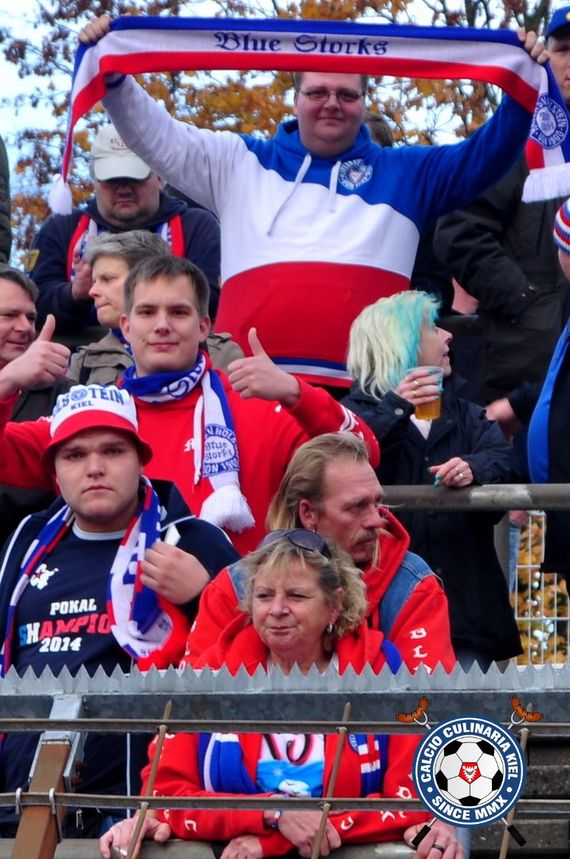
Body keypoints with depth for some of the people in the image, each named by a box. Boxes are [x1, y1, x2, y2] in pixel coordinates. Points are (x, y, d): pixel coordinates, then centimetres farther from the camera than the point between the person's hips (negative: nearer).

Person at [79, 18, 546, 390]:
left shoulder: (404, 173, 20)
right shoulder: (242, 164, 20)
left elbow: (484, 157, 15)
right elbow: (158, 137, 18)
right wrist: (112, 76, 6)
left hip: (358, 392, 0)